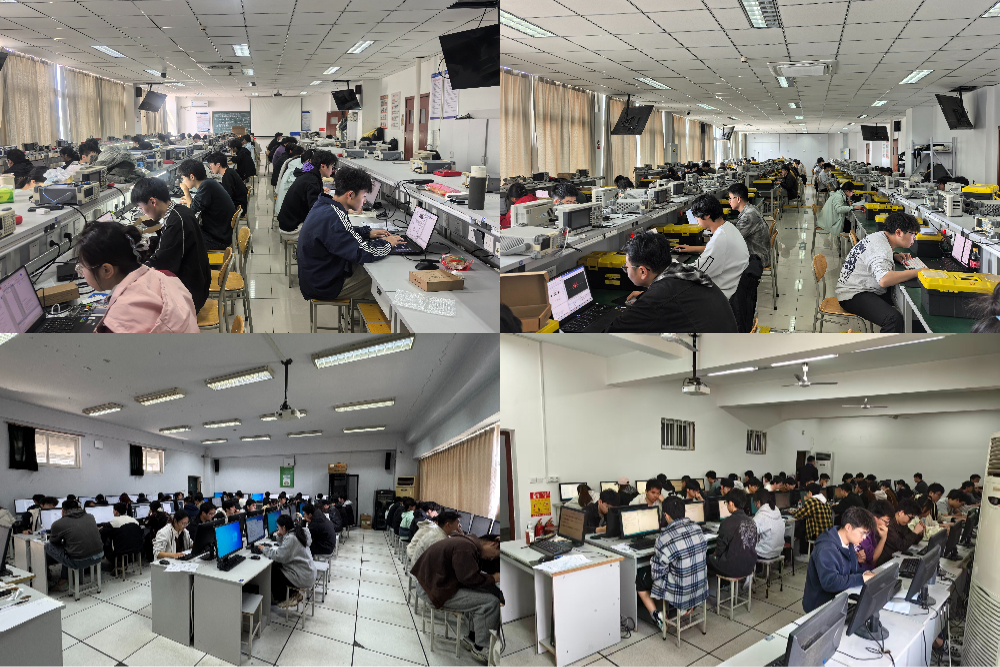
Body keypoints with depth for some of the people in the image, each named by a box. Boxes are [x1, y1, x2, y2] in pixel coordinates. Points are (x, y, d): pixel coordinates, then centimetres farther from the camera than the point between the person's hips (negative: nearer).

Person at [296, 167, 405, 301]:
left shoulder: (323, 205, 2)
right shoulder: (332, 218, -30)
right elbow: (361, 253, -30)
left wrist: (368, 233, 10)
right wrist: (387, 243, -12)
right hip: (324, 287, -10)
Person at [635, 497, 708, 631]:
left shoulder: (665, 538, -25)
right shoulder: (697, 528, -6)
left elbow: (657, 572, -18)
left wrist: (653, 559, 4)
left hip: (680, 592, -6)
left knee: (640, 577, 17)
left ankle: (657, 615, 11)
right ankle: (690, 605, 27)